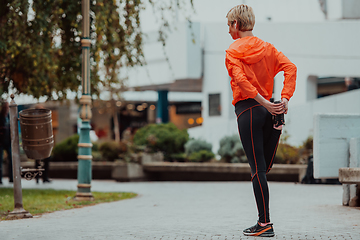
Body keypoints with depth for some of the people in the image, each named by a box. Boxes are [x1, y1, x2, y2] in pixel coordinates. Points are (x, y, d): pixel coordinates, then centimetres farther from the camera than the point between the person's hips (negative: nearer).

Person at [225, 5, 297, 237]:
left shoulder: (233, 52, -2)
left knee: (258, 169, -5)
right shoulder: (267, 47, 13)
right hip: (268, 111, 5)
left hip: (247, 109, -5)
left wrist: (264, 103, -21)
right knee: (264, 167, 12)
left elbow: (241, 80, -19)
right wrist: (284, 99, -9)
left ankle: (265, 224, -4)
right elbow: (290, 68, -1)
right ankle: (264, 221, 8)